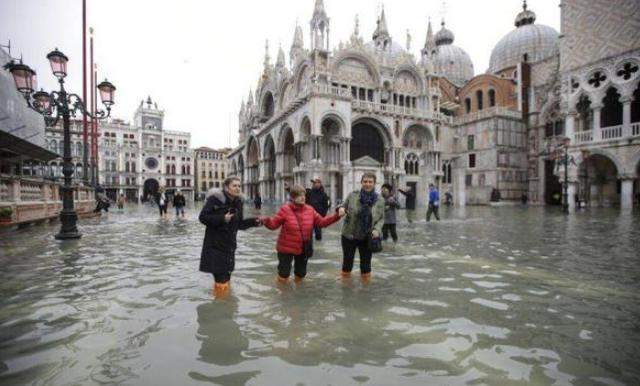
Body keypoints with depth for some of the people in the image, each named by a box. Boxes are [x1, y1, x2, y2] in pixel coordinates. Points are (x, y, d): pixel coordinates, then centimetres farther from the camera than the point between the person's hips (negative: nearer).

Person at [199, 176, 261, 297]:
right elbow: (202, 217, -15)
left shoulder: (238, 202, 2)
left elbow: (239, 224, 7)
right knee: (220, 277, 0)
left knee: (226, 276, 16)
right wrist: (222, 219, -25)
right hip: (215, 245, -5)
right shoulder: (214, 199, -14)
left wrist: (253, 221, -8)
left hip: (229, 245, 5)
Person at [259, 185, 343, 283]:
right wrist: (265, 220, -34)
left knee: (301, 274, 22)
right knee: (283, 275, 7)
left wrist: (336, 216, -6)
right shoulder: (285, 209, -15)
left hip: (303, 249, 4)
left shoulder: (310, 210, -3)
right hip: (286, 248, -4)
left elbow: (321, 222, 2)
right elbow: (273, 224, -13)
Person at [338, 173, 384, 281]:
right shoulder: (352, 195, -9)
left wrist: (377, 230, -17)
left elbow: (381, 218, 1)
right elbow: (343, 207, 4)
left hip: (367, 238, 1)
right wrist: (341, 209, -20)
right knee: (347, 262, 13)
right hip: (349, 235, 0)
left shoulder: (379, 200, -5)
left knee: (366, 264, 15)